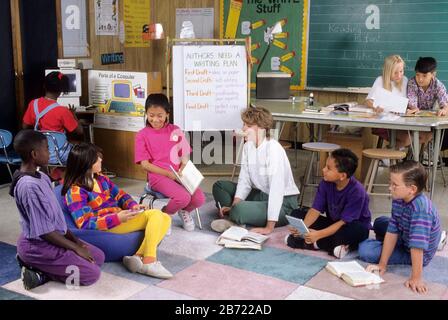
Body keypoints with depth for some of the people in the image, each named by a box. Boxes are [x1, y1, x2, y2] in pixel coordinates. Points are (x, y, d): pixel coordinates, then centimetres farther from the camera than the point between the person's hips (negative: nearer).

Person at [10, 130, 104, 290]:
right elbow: (45, 232, -23)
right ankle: (39, 273, -3)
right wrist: (75, 248, -13)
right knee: (92, 273, -11)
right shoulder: (30, 186, -26)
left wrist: (74, 239, 6)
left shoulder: (40, 177, 3)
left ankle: (38, 265, 7)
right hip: (38, 245, -10)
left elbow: (56, 215, 11)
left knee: (98, 256, 11)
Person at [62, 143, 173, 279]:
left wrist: (133, 205, -5)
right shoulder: (75, 191, -12)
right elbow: (86, 223, -18)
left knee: (164, 218, -9)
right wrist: (117, 218, -27)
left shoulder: (101, 179, 13)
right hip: (105, 226, -9)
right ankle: (149, 262, -23)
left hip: (120, 218, 9)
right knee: (154, 215, -22)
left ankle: (138, 256, -22)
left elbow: (120, 195, 19)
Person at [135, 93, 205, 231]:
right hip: (158, 175, -3)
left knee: (200, 199, -19)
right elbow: (145, 164, -5)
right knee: (183, 197, -29)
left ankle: (184, 211, 16)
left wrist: (183, 170, -10)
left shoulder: (175, 130, 9)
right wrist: (168, 173, -14)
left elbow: (185, 155, 10)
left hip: (178, 175, 4)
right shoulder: (142, 135, 1)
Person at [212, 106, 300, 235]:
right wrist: (233, 206, -15)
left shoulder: (273, 149, -25)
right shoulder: (248, 146, 0)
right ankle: (234, 220, -8)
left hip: (282, 203, -8)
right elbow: (244, 180, -1)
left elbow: (277, 188, -30)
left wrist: (269, 227, -32)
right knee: (219, 186, 10)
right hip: (260, 194, 9)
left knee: (239, 210, -32)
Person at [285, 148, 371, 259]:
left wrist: (318, 234, -39)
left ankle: (317, 243, -23)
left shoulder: (356, 191, -28)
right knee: (297, 214, -8)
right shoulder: (326, 183, -13)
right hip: (332, 224, 5)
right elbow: (315, 209, -14)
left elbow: (344, 222, -30)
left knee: (358, 229, -40)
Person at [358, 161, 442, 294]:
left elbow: (417, 246, -39)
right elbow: (392, 232, -11)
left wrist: (416, 278, -38)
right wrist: (382, 264, -12)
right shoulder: (398, 200, -13)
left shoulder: (420, 208, -39)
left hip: (418, 254, -8)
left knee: (365, 250, -16)